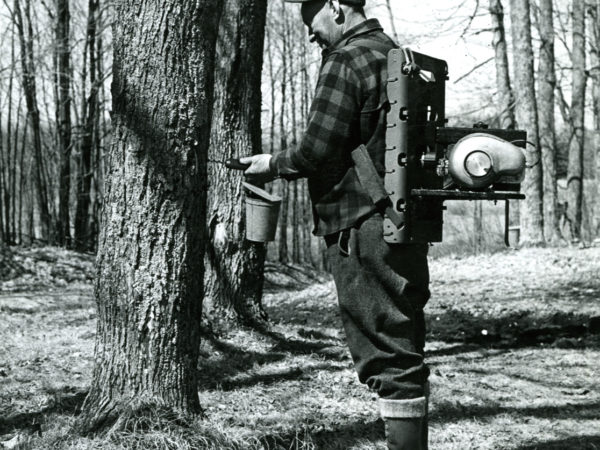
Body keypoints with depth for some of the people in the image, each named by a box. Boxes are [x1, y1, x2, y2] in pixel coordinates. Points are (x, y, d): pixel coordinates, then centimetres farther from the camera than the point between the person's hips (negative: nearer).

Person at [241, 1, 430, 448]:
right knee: (403, 350, 15)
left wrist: (273, 165, 1)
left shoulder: (345, 62, -11)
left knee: (388, 354, -6)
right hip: (404, 224, 9)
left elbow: (319, 151, -16)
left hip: (363, 229, -9)